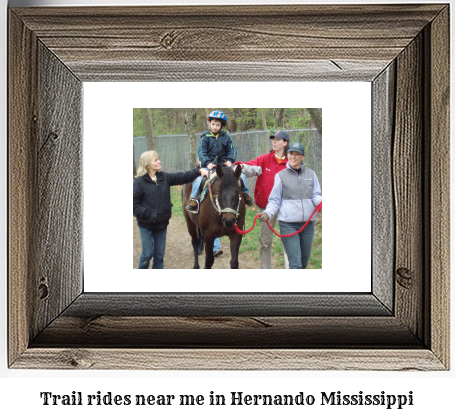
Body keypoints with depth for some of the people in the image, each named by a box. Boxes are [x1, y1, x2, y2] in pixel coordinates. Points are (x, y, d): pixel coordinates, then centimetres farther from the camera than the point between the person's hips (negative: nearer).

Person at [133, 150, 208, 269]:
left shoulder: (164, 177, 4)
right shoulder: (139, 182, -11)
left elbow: (182, 177, 1)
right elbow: (134, 205, -12)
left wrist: (199, 171, -11)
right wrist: (148, 215, -21)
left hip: (162, 223, 5)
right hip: (146, 225, -5)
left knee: (159, 255, 10)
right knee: (147, 254, 0)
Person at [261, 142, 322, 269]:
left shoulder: (311, 174, 8)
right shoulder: (281, 176, 2)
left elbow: (316, 195, 8)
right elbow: (274, 200, 3)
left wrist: (321, 202, -16)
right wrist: (267, 213, -15)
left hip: (308, 223, 4)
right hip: (288, 224, -3)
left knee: (304, 262, 14)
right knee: (295, 263, -11)